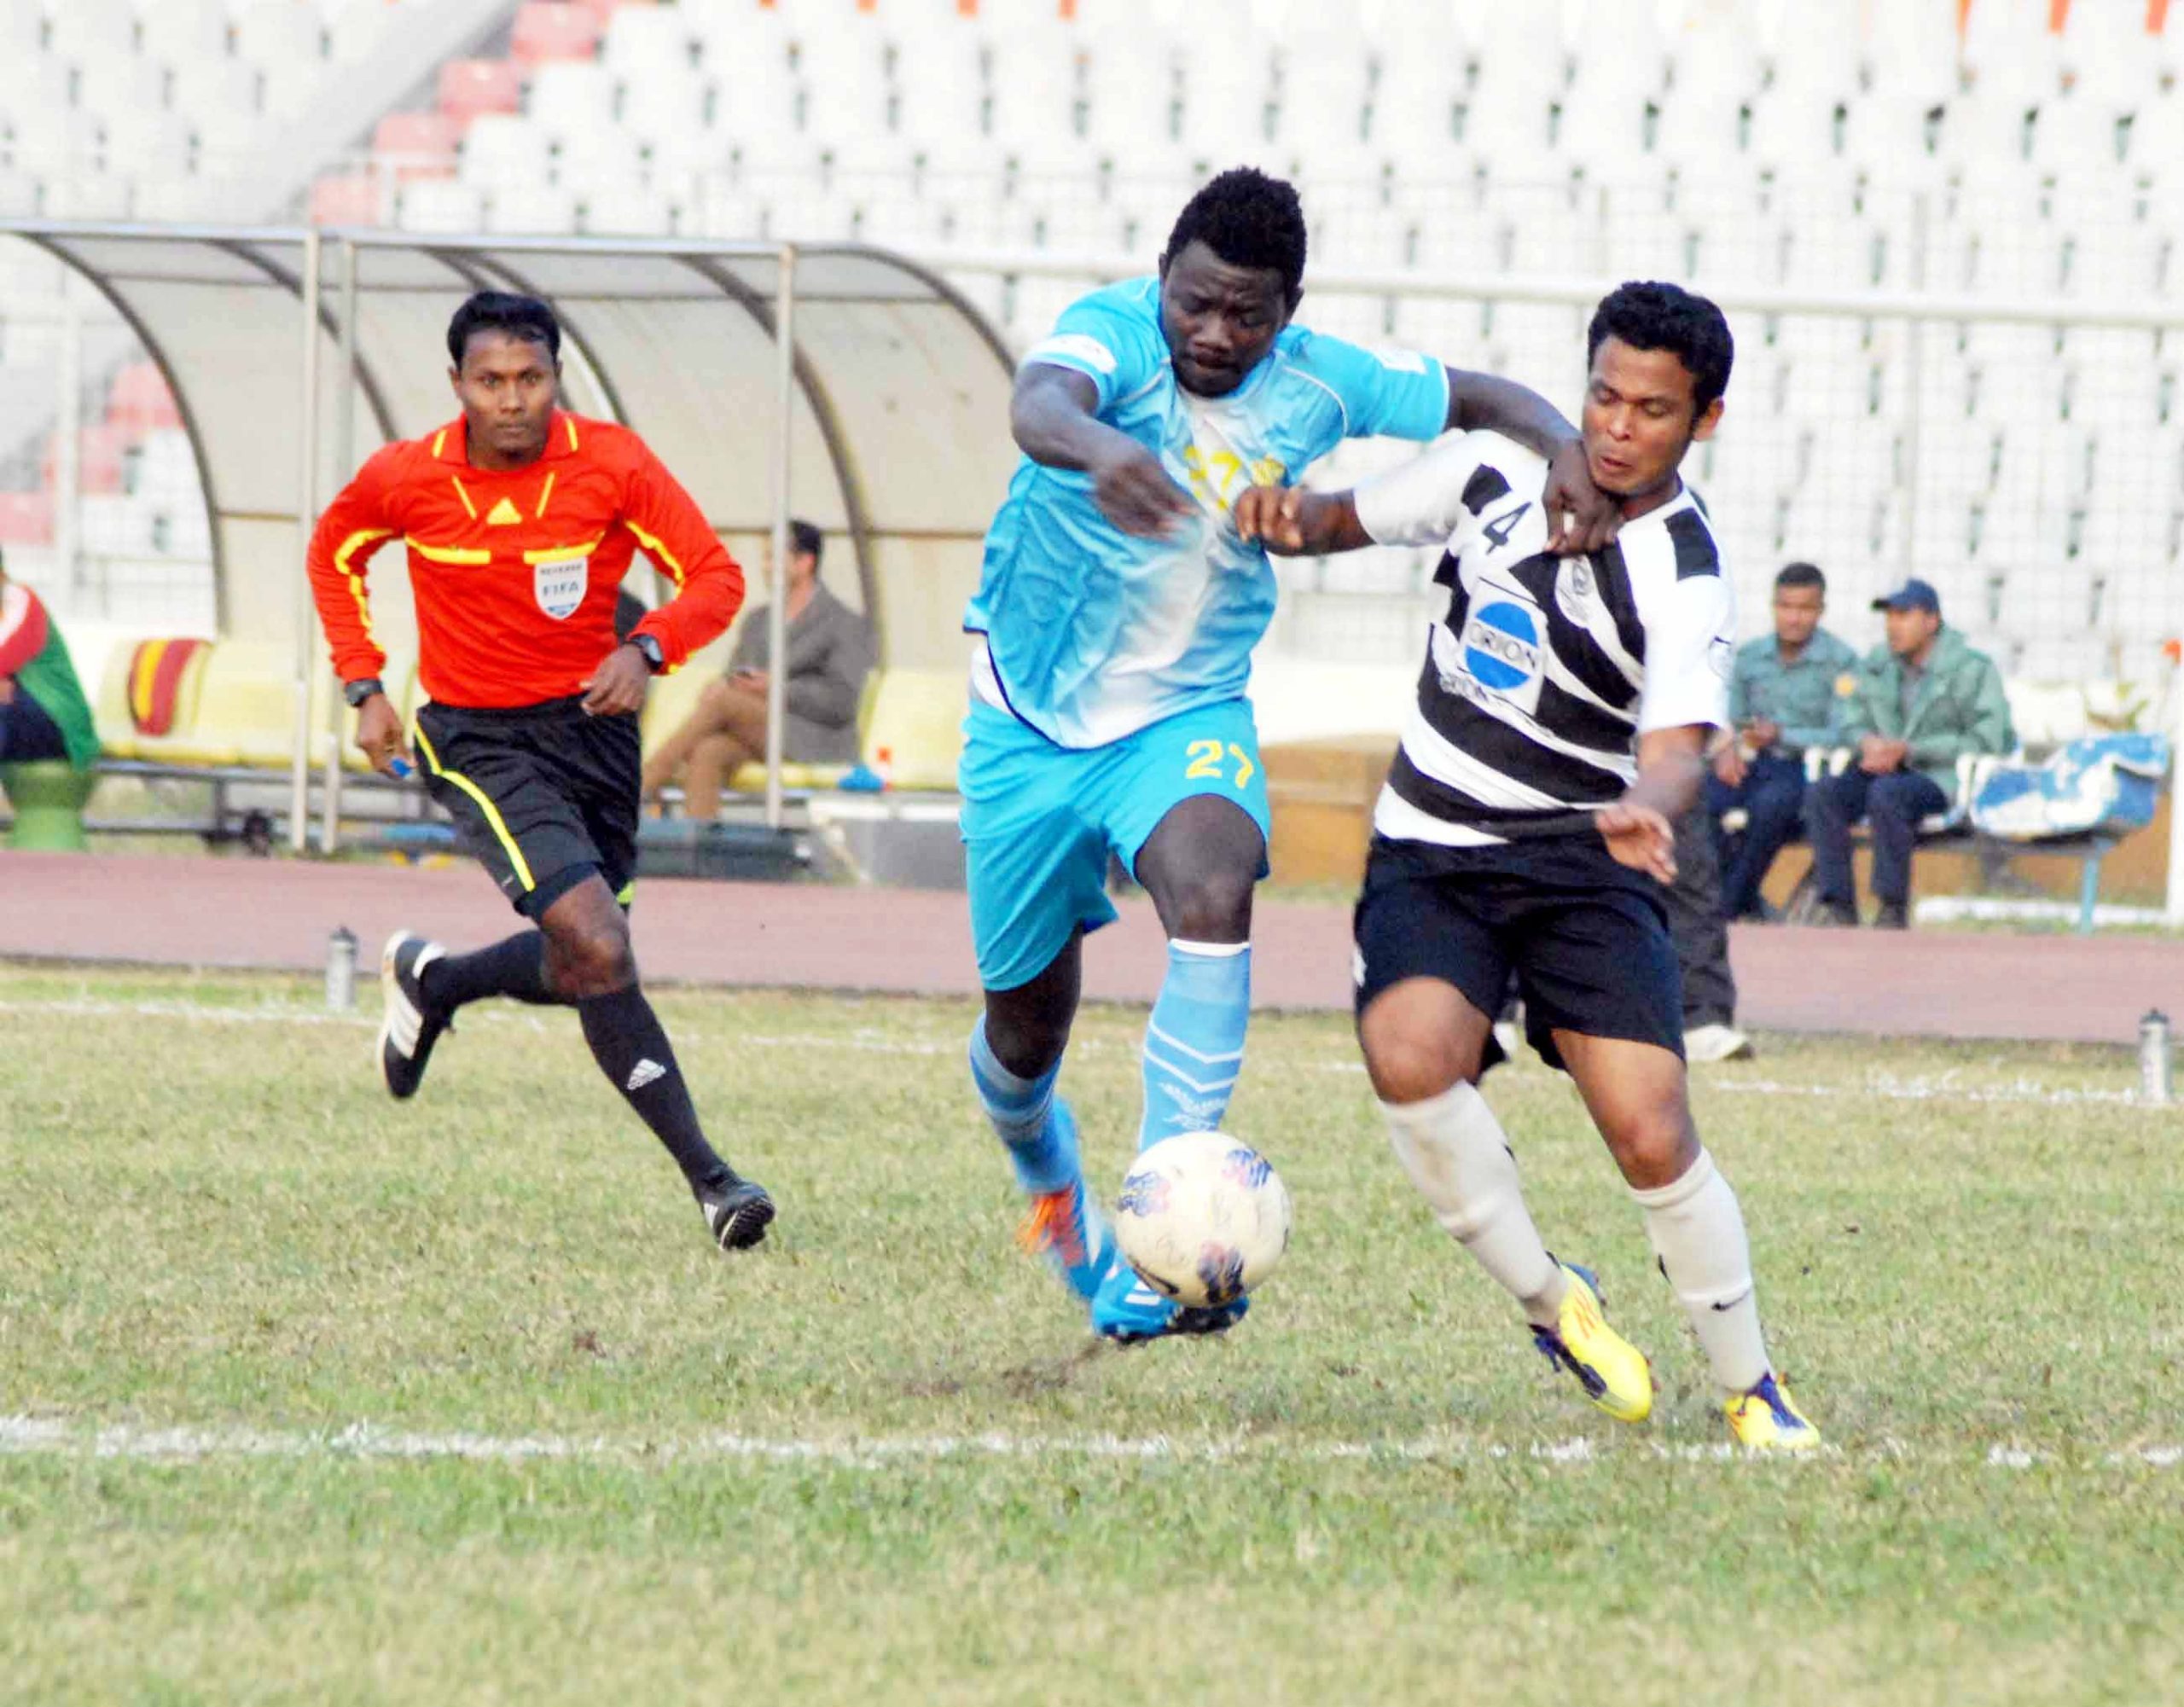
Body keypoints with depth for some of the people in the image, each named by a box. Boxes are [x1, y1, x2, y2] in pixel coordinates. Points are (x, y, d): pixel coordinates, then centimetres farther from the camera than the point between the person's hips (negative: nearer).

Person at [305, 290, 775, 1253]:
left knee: (579, 972, 12)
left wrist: (648, 649, -26)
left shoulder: (611, 465, -12)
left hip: (591, 722, 3)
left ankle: (430, 981, 43)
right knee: (601, 952, -20)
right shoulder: (404, 480, -11)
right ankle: (706, 1177, -15)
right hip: (476, 739, -3)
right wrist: (364, 687, 2)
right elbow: (334, 557, 10)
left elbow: (716, 577, -7)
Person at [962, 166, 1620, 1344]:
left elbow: (1473, 397, 7)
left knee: (1214, 896, -31)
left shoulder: (1317, 384, -7)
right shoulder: (1114, 330, -20)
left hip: (1188, 716, 1)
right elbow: (1038, 401, -43)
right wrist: (1098, 448, -68)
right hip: (1031, 719, -1)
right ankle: (1044, 1173, 49)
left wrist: (1561, 444, -16)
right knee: (1025, 1029, 8)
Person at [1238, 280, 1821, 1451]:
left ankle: (1750, 1388, 5)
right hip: (1430, 855, 3)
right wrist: (1293, 519, -6)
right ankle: (1551, 1303, -6)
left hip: (1581, 861, -3)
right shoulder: (1494, 470, 1)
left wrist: (1648, 807, -51)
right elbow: (1355, 518, 17)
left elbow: (1675, 745, -27)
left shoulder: (1684, 582, -13)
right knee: (1411, 1056, -28)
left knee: (1650, 1134, -18)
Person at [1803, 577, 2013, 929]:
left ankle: (1893, 910, -29)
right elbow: (1851, 719, 19)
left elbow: (1986, 741, -13)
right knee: (1823, 793, -22)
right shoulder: (1878, 663, 15)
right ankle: (1838, 907, -23)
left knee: (1887, 793, -37)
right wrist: (1868, 741, -8)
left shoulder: (1971, 669, -5)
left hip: (1943, 777, -6)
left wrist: (1909, 750, -17)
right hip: (1886, 768, 6)